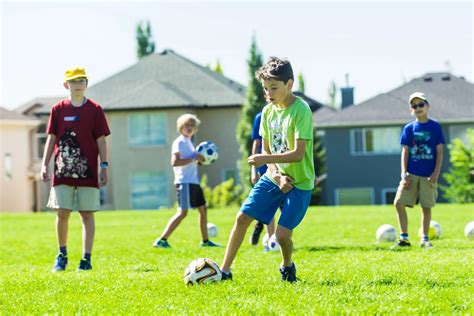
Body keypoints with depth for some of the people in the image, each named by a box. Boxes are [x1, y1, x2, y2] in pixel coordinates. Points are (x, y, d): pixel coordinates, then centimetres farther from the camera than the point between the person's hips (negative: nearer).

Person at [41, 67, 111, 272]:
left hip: (88, 172, -1)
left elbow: (101, 140, 3)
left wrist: (104, 166, -3)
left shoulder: (94, 109, 3)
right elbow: (51, 138, 9)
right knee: (62, 213, -1)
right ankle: (62, 255, 17)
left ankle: (86, 259, 4)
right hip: (63, 171, 1)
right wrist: (45, 165, 2)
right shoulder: (58, 109, 6)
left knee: (87, 215, 0)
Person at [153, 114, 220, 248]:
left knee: (203, 209, 13)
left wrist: (199, 160, 10)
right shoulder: (179, 142, -9)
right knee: (182, 212, -14)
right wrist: (194, 158, -21)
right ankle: (161, 240, -15)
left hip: (193, 182, 10)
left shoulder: (188, 142, 19)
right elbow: (175, 162, -21)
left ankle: (205, 241, 22)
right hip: (184, 182, -10)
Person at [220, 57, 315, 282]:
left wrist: (266, 159, -34)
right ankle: (224, 270, 6)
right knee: (242, 217, -3)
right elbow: (267, 150, 7)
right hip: (275, 177, 6)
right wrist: (275, 175, -11)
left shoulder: (301, 111, -19)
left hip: (299, 182, -6)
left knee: (282, 233, -13)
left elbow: (298, 153, -25)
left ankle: (287, 266, 19)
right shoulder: (268, 111, 3)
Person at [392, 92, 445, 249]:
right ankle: (404, 238, 4)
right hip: (411, 174, 2)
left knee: (426, 206, 2)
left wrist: (436, 173, -8)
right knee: (399, 203, -6)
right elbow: (405, 152, 5)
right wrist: (404, 174, -4)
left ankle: (424, 239, 14)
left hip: (428, 175, -2)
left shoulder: (435, 127, 1)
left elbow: (439, 151, 1)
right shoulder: (409, 128, 5)